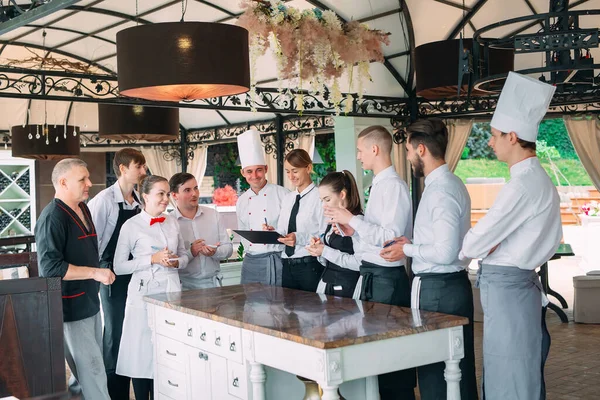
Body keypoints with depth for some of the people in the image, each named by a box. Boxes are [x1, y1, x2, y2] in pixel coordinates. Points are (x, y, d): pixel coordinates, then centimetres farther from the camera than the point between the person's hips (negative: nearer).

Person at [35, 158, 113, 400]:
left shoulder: (83, 210, 12)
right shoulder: (52, 218, -17)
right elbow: (50, 267, -24)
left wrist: (100, 272, 19)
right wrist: (95, 273, -23)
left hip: (90, 302, 9)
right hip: (70, 308, -9)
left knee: (91, 369, 15)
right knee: (93, 374, -5)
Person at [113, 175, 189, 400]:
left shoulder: (172, 222, 8)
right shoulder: (131, 226, -6)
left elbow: (184, 255, 17)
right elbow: (119, 266, -8)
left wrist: (177, 262, -6)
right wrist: (153, 259, -15)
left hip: (172, 290, 4)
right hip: (144, 293, -4)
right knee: (143, 352, 2)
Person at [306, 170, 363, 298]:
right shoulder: (332, 222, 13)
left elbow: (359, 263, -20)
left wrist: (325, 251, -14)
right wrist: (318, 250, -1)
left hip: (347, 288, -7)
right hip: (326, 285, 7)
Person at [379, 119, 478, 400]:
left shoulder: (441, 191, -18)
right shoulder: (447, 183, 11)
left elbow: (445, 252, -24)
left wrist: (408, 250, -10)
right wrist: (412, 243, 9)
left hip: (436, 289, -10)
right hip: (453, 284, 10)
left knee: (434, 370, 0)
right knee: (459, 368, 17)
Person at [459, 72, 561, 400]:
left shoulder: (523, 184, -19)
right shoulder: (537, 178, 11)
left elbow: (478, 241, -19)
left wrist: (458, 250, 3)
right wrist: (491, 249, 3)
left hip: (506, 288, -10)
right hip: (517, 282, 10)